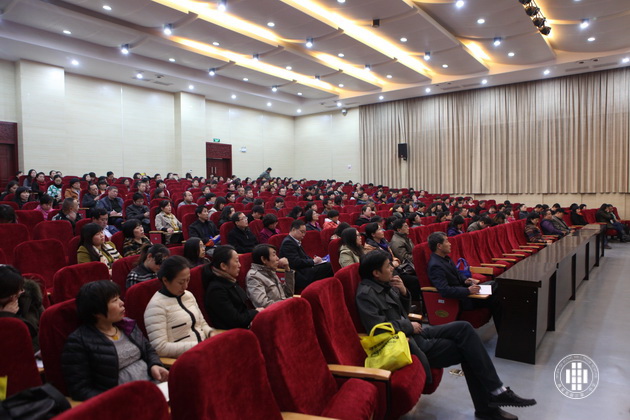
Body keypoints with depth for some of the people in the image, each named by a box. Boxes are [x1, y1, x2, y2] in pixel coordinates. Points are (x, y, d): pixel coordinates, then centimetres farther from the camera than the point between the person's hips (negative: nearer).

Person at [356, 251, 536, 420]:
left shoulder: (385, 284, 8)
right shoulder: (366, 294, -19)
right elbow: (379, 328, -25)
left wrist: (404, 292, -4)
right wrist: (409, 326, -13)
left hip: (413, 332, 9)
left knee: (463, 328, -6)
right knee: (465, 350, -11)